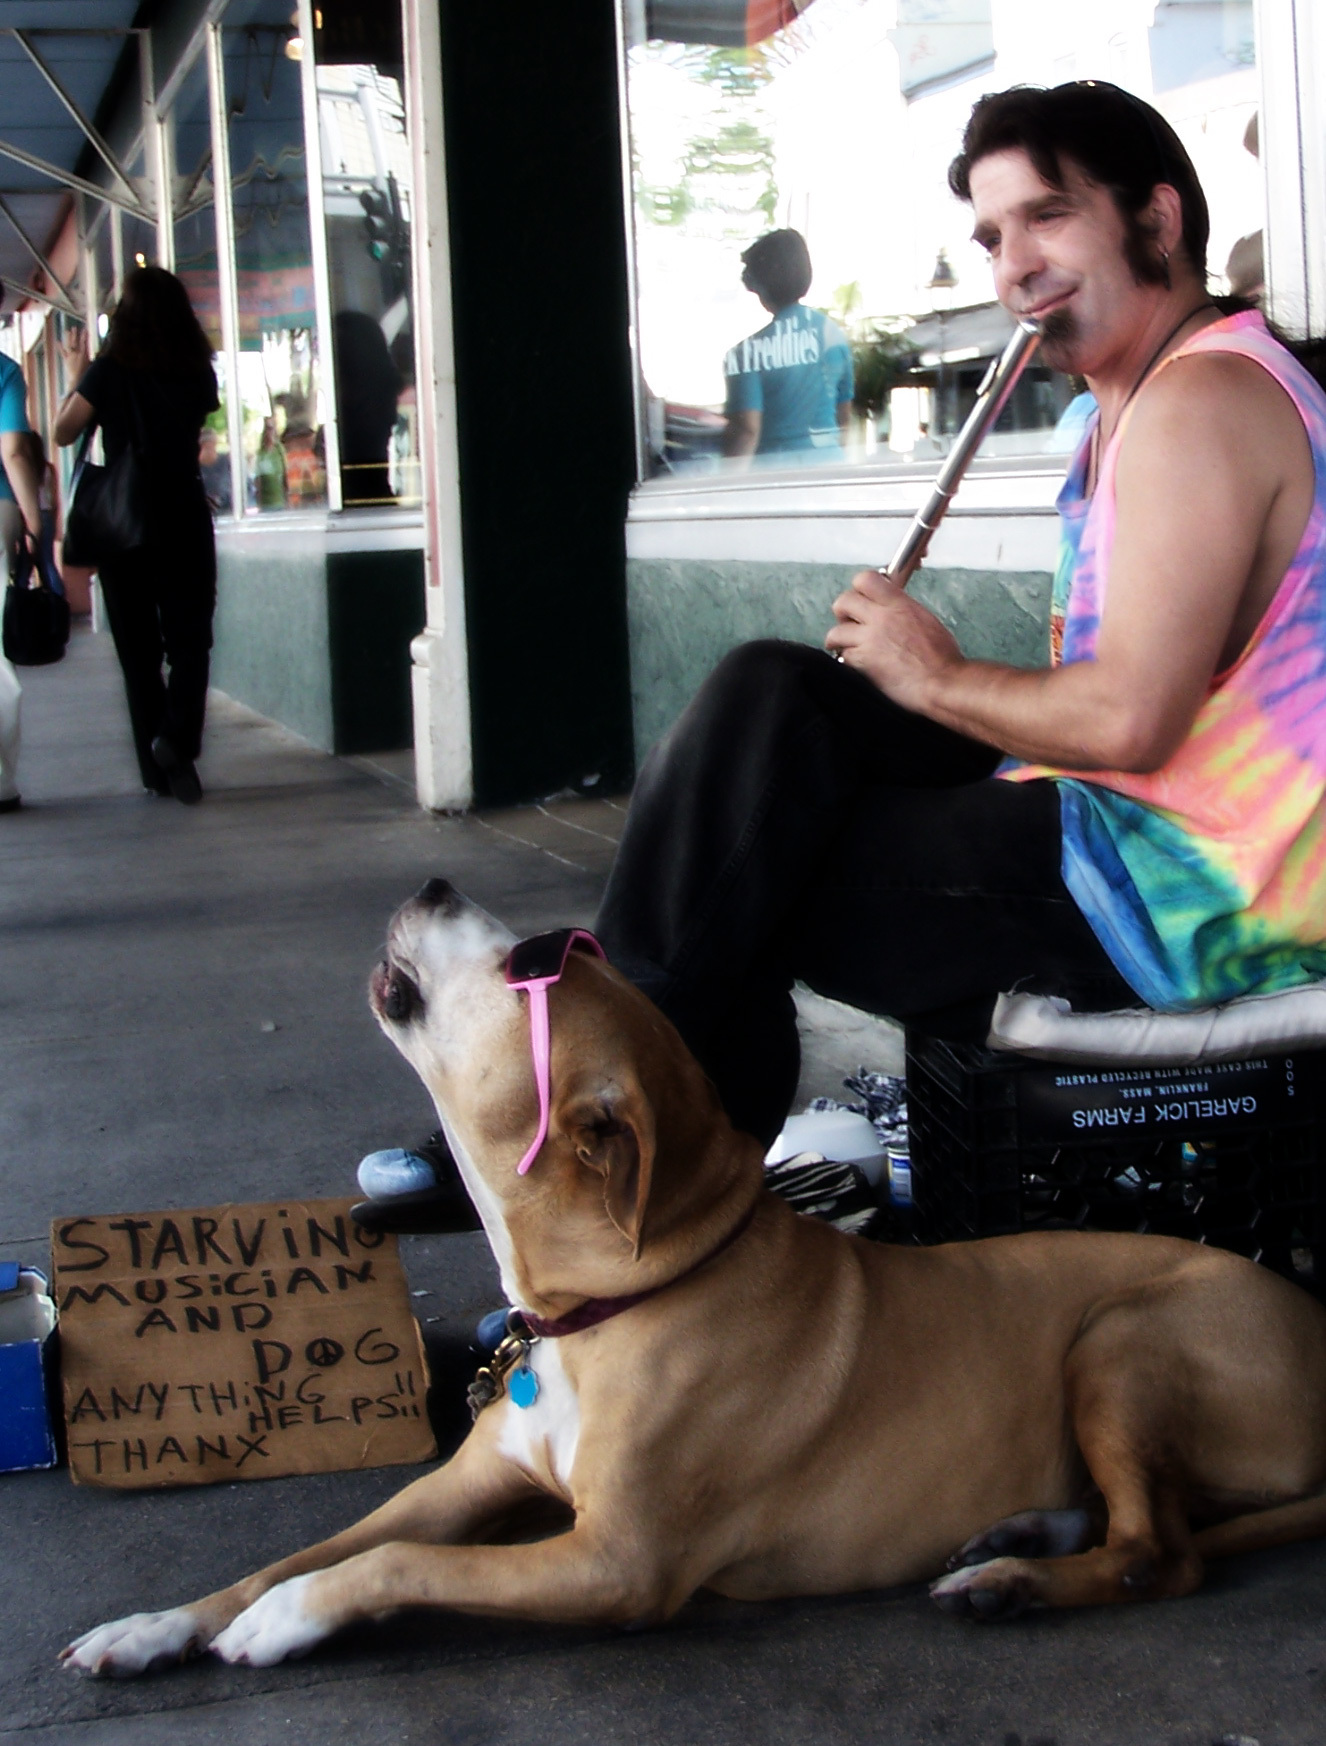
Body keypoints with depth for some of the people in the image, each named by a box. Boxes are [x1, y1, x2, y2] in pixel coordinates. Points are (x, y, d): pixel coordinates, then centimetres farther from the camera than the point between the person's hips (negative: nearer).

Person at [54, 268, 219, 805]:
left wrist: (77, 374, 8)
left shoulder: (110, 371, -8)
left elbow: (64, 431, -5)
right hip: (186, 519, 1)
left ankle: (158, 769, 8)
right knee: (190, 640, 7)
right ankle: (177, 736, -17)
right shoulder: (197, 372, -1)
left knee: (138, 649, 8)